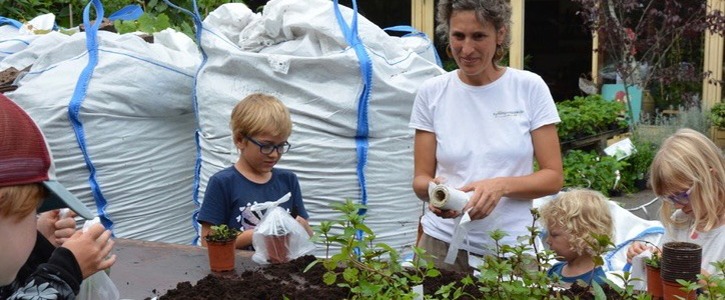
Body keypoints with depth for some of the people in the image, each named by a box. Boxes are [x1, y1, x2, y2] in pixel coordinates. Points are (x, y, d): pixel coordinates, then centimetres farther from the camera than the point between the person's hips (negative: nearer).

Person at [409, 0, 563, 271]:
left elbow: (553, 177, -3)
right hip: (443, 243, 1)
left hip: (512, 248, -1)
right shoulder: (431, 92, -1)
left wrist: (501, 185, -21)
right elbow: (421, 178, 2)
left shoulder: (530, 87, -4)